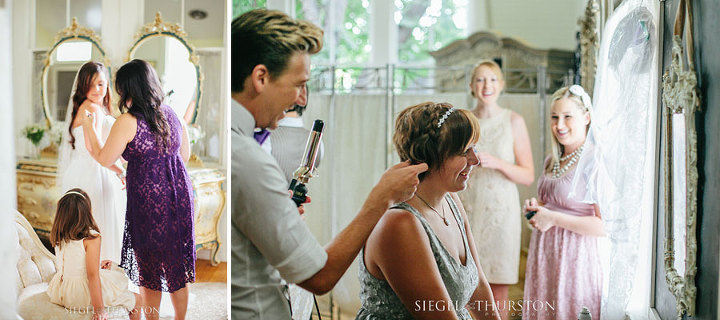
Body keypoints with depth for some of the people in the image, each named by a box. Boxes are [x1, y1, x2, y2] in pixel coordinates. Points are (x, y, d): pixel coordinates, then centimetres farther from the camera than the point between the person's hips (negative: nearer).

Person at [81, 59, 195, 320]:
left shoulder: (127, 122, -14)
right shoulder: (171, 113, 3)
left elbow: (104, 159, -6)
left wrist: (88, 129, 7)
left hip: (148, 201, -5)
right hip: (179, 196, 6)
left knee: (149, 265, 11)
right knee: (177, 262, 16)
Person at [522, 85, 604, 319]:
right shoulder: (552, 161, 9)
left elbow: (606, 225, -23)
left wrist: (553, 218, -19)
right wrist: (537, 208, 4)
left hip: (574, 256, -7)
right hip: (543, 256, 8)